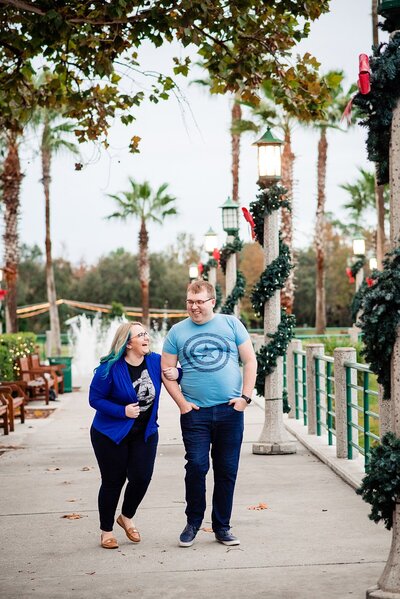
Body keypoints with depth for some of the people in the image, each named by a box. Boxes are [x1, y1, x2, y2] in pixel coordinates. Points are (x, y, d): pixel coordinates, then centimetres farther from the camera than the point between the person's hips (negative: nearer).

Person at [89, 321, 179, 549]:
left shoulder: (155, 361, -4)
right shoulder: (110, 368, -18)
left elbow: (173, 371, 15)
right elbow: (95, 399, -13)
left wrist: (176, 373, -10)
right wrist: (123, 411, -24)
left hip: (145, 433, 4)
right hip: (111, 434, -4)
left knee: (142, 478, -3)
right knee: (113, 481, 4)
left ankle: (127, 517, 27)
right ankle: (106, 530, 23)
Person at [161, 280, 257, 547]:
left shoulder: (231, 324, 5)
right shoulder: (178, 331, 6)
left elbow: (250, 360, 6)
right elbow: (166, 371, 6)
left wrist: (246, 397, -3)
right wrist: (181, 403, -5)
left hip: (230, 410, 1)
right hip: (195, 412, -1)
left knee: (227, 470, 6)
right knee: (196, 466, -8)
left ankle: (222, 527, 19)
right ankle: (193, 522, 12)